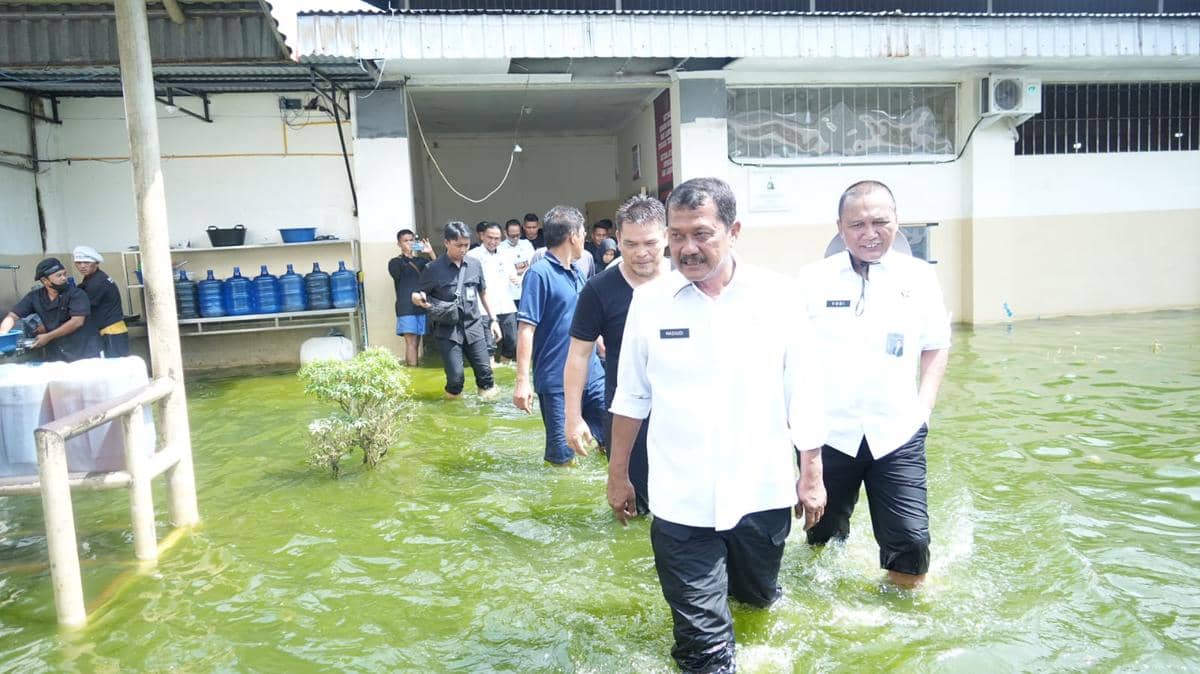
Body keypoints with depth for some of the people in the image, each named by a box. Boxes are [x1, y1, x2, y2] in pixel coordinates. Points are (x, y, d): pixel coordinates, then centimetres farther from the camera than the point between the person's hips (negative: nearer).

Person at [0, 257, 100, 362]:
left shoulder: (76, 294, -10)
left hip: (84, 351, -3)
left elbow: (77, 321, -18)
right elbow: (12, 316, 7)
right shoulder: (34, 297, 3)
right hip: (53, 353, 4)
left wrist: (48, 337, -16)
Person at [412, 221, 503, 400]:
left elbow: (483, 293, 16)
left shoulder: (475, 264, 4)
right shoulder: (433, 269, -6)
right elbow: (415, 296, 1)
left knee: (484, 370, 1)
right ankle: (453, 398, 22)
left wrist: (493, 319, 15)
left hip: (473, 327, 3)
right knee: (456, 376, -7)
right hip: (447, 330, -3)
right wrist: (420, 299, -23)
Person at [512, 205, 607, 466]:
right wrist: (522, 382, -22)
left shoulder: (577, 270, 11)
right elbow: (526, 328, -17)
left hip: (592, 374, 7)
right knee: (562, 455, 4)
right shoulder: (540, 273, -13)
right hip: (557, 380, -7)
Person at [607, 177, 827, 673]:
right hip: (681, 500, -1)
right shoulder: (649, 301, -5)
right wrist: (617, 475, 8)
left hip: (764, 492, 2)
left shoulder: (776, 294, -6)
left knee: (758, 597, 26)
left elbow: (802, 391, 0)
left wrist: (811, 473, 3)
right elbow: (631, 397, 3)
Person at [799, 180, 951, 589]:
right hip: (827, 433, 0)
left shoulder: (919, 277, 2)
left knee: (910, 539, -5)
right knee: (823, 532, 15)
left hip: (897, 434, 1)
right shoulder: (812, 279, -3)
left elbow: (936, 345, 12)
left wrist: (925, 405, 2)